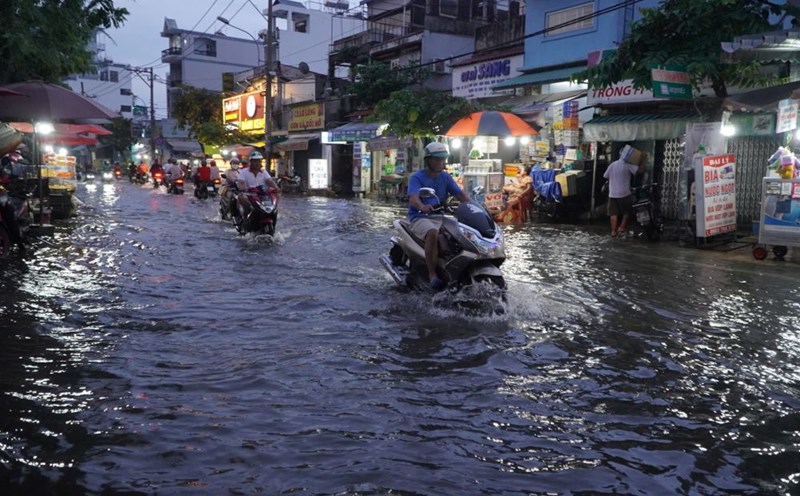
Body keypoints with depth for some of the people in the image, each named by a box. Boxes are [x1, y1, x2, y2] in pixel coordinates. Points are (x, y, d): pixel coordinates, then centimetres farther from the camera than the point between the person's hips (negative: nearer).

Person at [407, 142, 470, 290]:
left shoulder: (445, 177, 15)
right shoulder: (416, 177, -3)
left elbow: (460, 193, 5)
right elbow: (413, 198, -20)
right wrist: (423, 206, -43)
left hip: (440, 217, 5)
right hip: (420, 218, -5)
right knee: (433, 233, -37)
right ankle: (432, 274, -32)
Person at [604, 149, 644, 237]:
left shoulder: (612, 165, 9)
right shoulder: (627, 165, -6)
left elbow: (605, 176, 17)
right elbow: (640, 170, -13)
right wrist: (642, 160, 0)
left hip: (612, 194, 4)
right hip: (624, 193, -4)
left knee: (613, 213, 5)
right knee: (627, 211, 13)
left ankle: (613, 231, -2)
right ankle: (622, 228, 4)